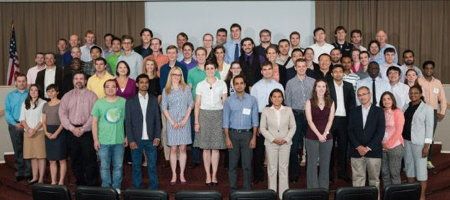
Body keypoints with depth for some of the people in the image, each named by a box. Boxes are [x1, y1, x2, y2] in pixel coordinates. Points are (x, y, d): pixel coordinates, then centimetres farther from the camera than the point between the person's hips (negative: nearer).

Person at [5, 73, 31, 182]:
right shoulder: (10, 95, 10)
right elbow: (7, 112, 4)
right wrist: (15, 124, -9)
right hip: (14, 125, 2)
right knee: (18, 150, 7)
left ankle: (28, 173, 3)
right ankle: (19, 173, 14)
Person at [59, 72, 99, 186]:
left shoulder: (91, 96, 1)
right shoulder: (67, 96, 12)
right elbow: (62, 113, 4)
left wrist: (83, 129, -13)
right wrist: (72, 128, -8)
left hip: (87, 131, -4)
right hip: (71, 132, 4)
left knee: (89, 159, -4)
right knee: (75, 160, 9)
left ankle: (91, 186, 4)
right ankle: (80, 184, 22)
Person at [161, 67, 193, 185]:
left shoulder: (186, 88, 5)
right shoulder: (166, 90, 5)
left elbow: (191, 104, 4)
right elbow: (164, 108, 3)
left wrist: (185, 119, -6)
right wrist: (172, 121, -7)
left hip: (184, 121, 0)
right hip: (172, 122, 0)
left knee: (183, 148, 3)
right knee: (173, 149, 1)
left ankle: (182, 174, 9)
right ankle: (174, 175, 7)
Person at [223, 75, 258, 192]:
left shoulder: (252, 100, 4)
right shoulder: (229, 101, 3)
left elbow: (255, 120, 3)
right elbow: (225, 121, 3)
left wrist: (254, 137, -3)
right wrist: (227, 138, -4)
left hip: (247, 134, 0)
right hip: (233, 134, 0)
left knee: (247, 164, 1)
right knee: (232, 164, 5)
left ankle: (247, 189, 12)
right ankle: (233, 189, 15)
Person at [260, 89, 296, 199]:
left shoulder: (288, 110, 3)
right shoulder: (266, 111, 0)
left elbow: (293, 127, 4)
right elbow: (262, 128, -1)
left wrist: (286, 139, -8)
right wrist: (273, 139, -10)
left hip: (285, 143, 1)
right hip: (271, 143, -1)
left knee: (284, 168, 5)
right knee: (272, 169, 4)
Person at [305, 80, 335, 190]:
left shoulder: (331, 102, 8)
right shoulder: (309, 102, 0)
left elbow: (330, 120, 1)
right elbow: (310, 120, -6)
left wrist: (324, 134, -12)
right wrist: (319, 135, -14)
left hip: (327, 138, 2)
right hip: (312, 138, -2)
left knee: (325, 164, 7)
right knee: (312, 164, 2)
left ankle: (324, 189, 16)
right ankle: (312, 189, 10)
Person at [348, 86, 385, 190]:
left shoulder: (379, 111, 3)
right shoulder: (354, 112, 11)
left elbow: (380, 131, -5)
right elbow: (350, 131, 5)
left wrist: (368, 147, -11)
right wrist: (358, 146, -8)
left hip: (374, 151, -2)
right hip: (356, 151, 2)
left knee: (374, 179, 5)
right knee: (357, 179, 3)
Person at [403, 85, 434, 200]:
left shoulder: (427, 108, -6)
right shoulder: (406, 107, 8)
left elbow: (429, 127, -8)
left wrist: (427, 145, -13)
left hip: (419, 142, -5)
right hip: (406, 141, 5)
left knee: (421, 167, -1)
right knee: (408, 165, 13)